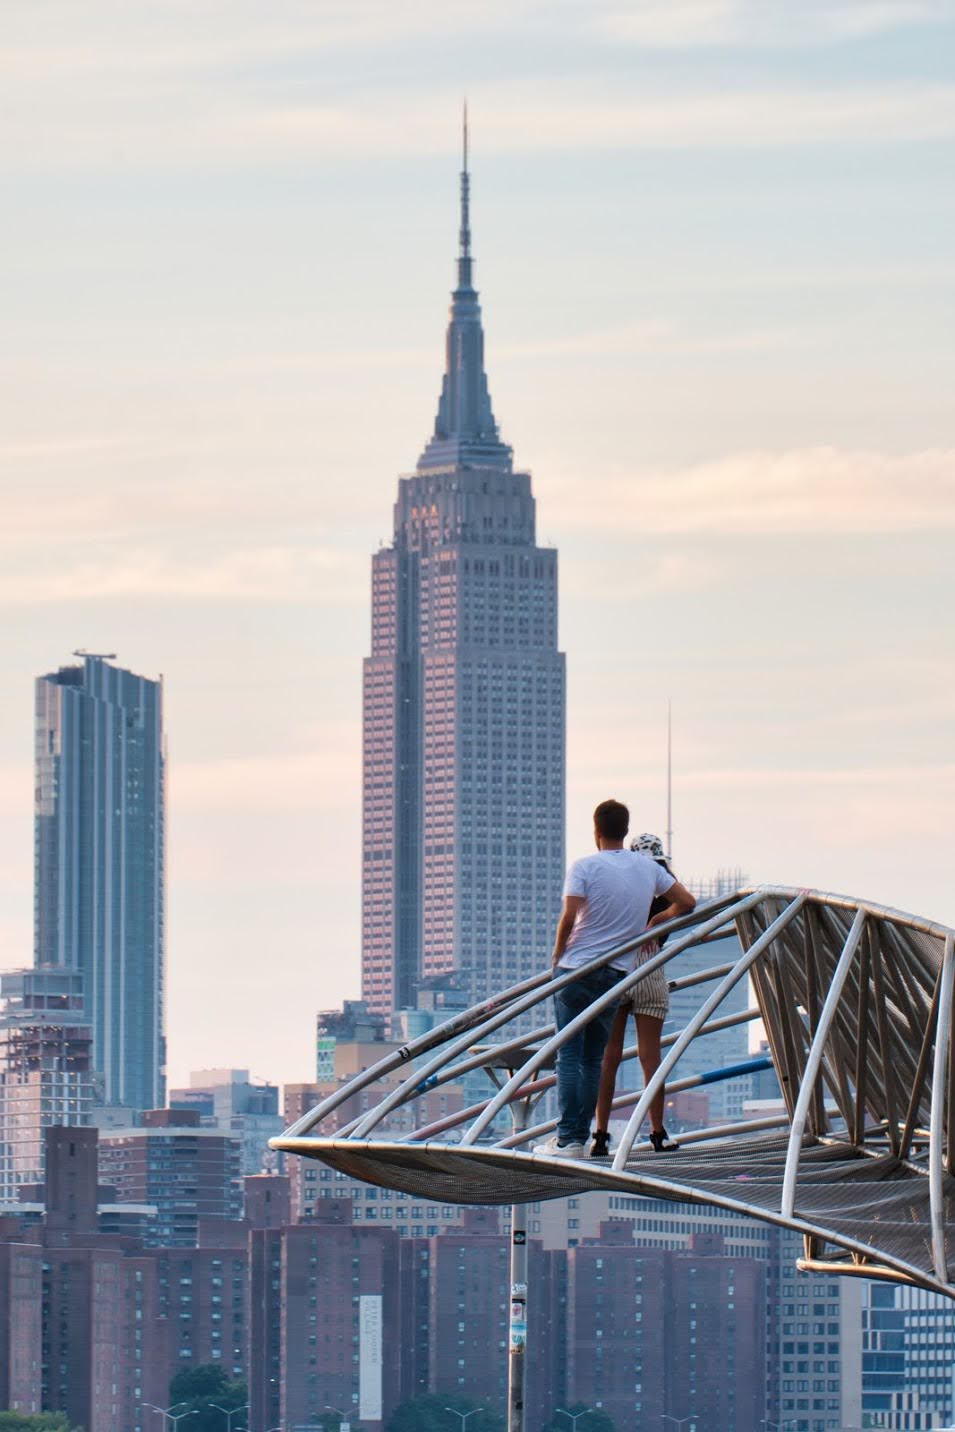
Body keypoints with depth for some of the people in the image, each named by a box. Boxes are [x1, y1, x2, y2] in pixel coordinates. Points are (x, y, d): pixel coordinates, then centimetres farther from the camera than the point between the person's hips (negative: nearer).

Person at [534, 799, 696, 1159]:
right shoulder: (647, 867, 6)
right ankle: (581, 1139, 7)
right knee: (593, 1059, 11)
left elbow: (568, 918, -17)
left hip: (577, 969, -4)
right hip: (618, 974, 4)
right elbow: (686, 902, 13)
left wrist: (557, 957, -2)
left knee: (569, 1056, -2)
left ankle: (567, 1138, -10)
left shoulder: (584, 867, -8)